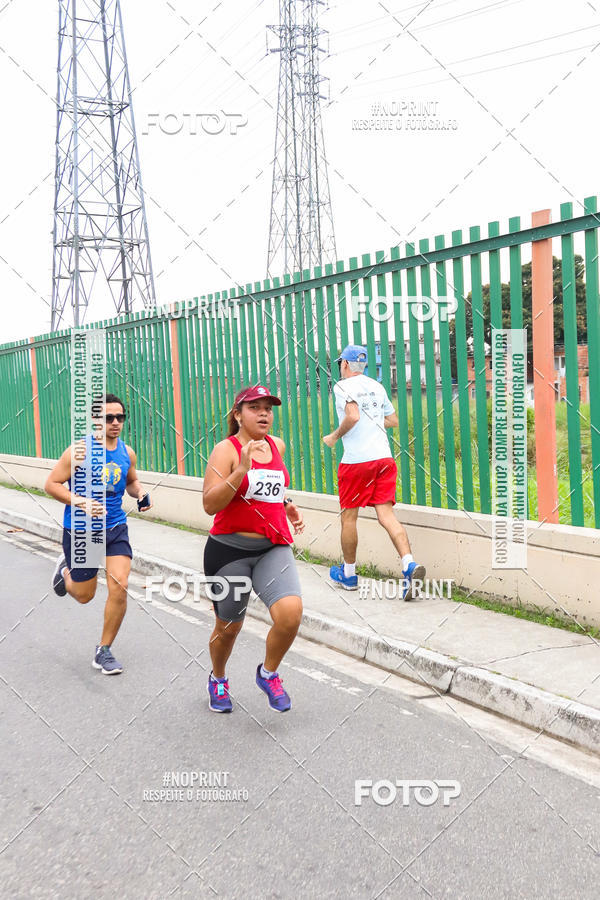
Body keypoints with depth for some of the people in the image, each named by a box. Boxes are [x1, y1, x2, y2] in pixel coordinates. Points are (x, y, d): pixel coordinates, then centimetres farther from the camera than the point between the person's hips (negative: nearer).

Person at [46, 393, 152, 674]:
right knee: (84, 595, 11)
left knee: (119, 588, -9)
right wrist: (80, 502, -25)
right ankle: (65, 569, 49)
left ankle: (103, 651, 10)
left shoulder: (127, 453, 2)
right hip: (81, 531, -3)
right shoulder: (80, 450, -14)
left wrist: (141, 494, -2)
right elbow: (51, 484, -11)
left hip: (115, 528, 3)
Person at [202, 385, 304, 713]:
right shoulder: (226, 450, -9)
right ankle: (218, 680, 43)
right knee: (228, 627, 10)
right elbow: (210, 504, -20)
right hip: (229, 550, -4)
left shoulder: (277, 446, 9)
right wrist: (242, 470, -28)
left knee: (291, 612, -19)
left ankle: (268, 673, 10)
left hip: (273, 548, 4)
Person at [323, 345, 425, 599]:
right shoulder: (377, 386, 17)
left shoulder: (343, 386, -4)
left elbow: (353, 416, -19)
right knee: (386, 515, 0)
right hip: (384, 457, 6)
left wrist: (334, 436, -5)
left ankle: (348, 574, 20)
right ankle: (409, 564, -19)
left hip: (356, 460, -6)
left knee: (348, 517, 9)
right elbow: (393, 420, 22)